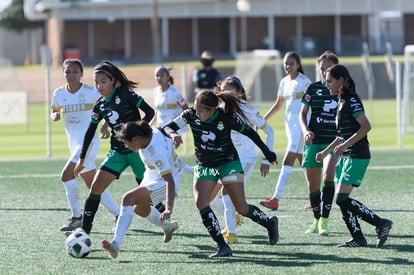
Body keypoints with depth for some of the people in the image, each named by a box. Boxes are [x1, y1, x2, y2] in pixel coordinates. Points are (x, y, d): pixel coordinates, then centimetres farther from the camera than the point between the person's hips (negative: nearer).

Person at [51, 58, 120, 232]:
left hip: (89, 142, -6)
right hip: (74, 144, 6)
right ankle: (119, 215, 23)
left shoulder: (91, 92, -9)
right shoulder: (59, 94, 3)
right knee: (93, 185, 11)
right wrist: (55, 116, -8)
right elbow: (54, 113, 15)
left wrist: (105, 126, -11)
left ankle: (76, 218, -10)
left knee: (66, 175, -19)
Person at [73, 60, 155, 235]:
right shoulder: (100, 106, 6)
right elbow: (90, 132, 16)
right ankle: (84, 229, -6)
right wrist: (82, 159, 19)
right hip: (118, 152, 5)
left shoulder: (125, 94, -10)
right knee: (96, 186, -8)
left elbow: (149, 112, -12)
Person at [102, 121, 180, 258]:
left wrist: (169, 209, -50)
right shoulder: (150, 133, -15)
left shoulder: (157, 152, -37)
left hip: (163, 183, -10)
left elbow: (170, 181, -41)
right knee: (140, 209, 29)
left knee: (128, 199, -28)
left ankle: (116, 244, -34)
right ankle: (168, 227, 55)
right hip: (151, 177, 10)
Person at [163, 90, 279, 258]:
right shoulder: (191, 115, -14)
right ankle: (223, 247, -15)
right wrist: (173, 134, -37)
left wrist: (267, 152, 2)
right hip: (204, 166, 3)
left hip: (228, 163, -3)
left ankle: (270, 223, 27)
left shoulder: (226, 118, -22)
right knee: (201, 203, -19)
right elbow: (168, 127, -12)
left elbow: (249, 133, -8)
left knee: (242, 208, -5)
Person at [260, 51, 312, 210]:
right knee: (302, 161, 11)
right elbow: (278, 104, 23)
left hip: (301, 124, -8)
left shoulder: (304, 82, -8)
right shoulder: (284, 82, 14)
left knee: (288, 160, -15)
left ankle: (276, 199, -21)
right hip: (289, 123, 8)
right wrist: (262, 120, 16)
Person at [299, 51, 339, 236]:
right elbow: (302, 113, 10)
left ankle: (324, 220, -20)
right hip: (314, 141, 2)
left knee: (328, 175, -23)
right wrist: (305, 131, -8)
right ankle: (317, 220, 26)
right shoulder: (313, 88, 4)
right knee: (313, 183, 7)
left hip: (334, 141, -2)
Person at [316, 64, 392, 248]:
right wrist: (325, 152, 26)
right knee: (342, 200, 6)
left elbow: (366, 126, -23)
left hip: (357, 156, -10)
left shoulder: (351, 100, -12)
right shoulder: (341, 101, 16)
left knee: (342, 199, -14)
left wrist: (345, 145, -26)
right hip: (346, 156, 10)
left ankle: (381, 224, -9)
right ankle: (358, 239, 10)